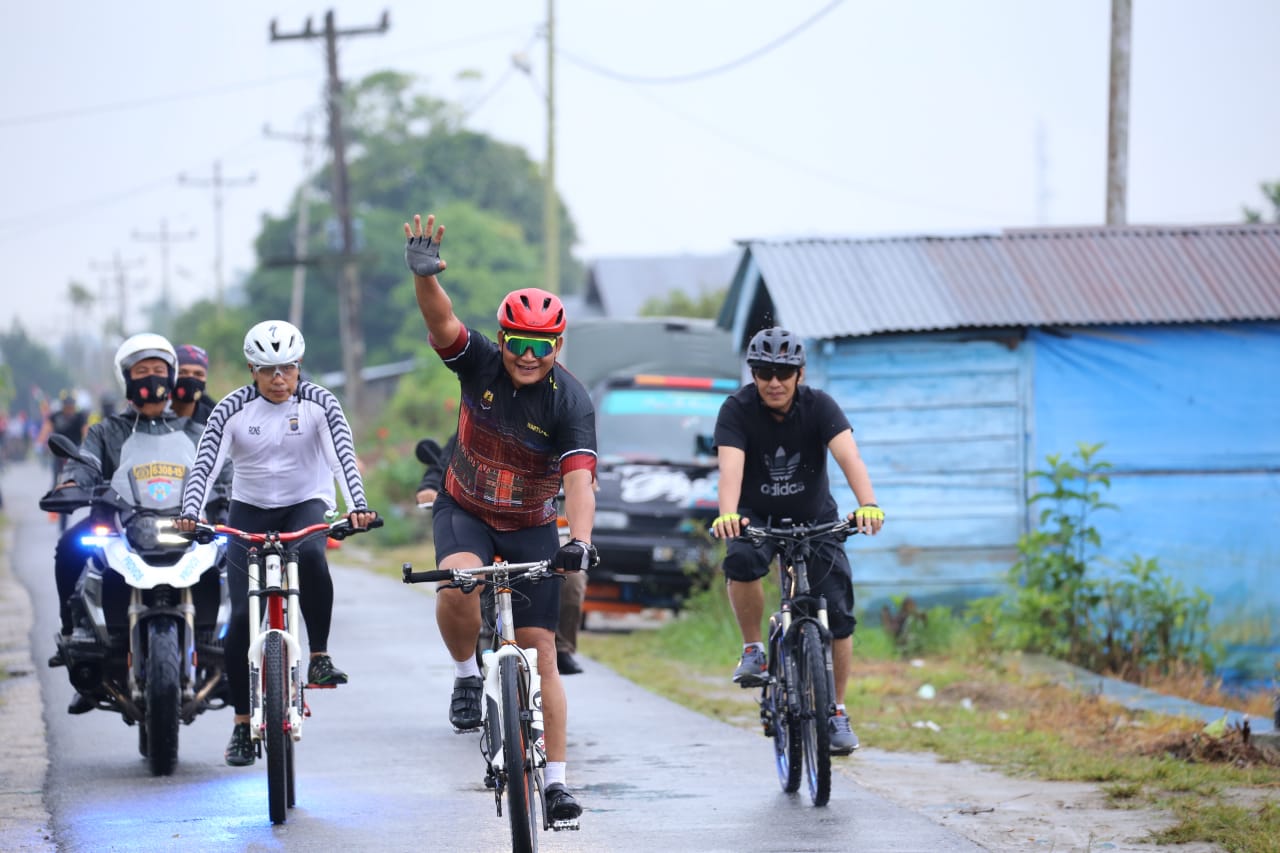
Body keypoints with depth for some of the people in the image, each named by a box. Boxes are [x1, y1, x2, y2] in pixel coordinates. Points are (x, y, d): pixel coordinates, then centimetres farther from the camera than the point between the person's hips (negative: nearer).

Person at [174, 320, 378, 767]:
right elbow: (205, 462, -18)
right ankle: (242, 722, 3)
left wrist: (358, 506, -38)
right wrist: (190, 512, -35)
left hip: (307, 504, -1)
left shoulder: (318, 403, -10)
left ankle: (319, 656, -22)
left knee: (310, 556, -37)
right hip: (250, 510, 1)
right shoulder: (232, 408, -9)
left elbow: (344, 456, -21)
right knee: (242, 615, -9)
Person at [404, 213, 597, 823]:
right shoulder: (480, 364, -16)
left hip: (531, 527, 0)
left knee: (541, 650, -4)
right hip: (465, 510, 0)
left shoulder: (570, 401, -22)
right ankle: (466, 676, -4)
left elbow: (579, 480, -33)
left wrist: (579, 542, -50)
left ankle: (555, 782, 4)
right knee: (460, 585, -33)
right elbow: (440, 321, -34)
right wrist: (424, 275, -55)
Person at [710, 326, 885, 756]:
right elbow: (731, 467, -34)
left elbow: (849, 456, -33)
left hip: (814, 519, 1)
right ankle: (753, 649, -13)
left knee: (838, 614, -9)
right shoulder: (737, 410, -20)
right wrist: (727, 514, -55)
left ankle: (836, 713, 7)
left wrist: (868, 504, -52)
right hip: (757, 515, -1)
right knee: (741, 560, -35)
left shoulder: (819, 406, -19)